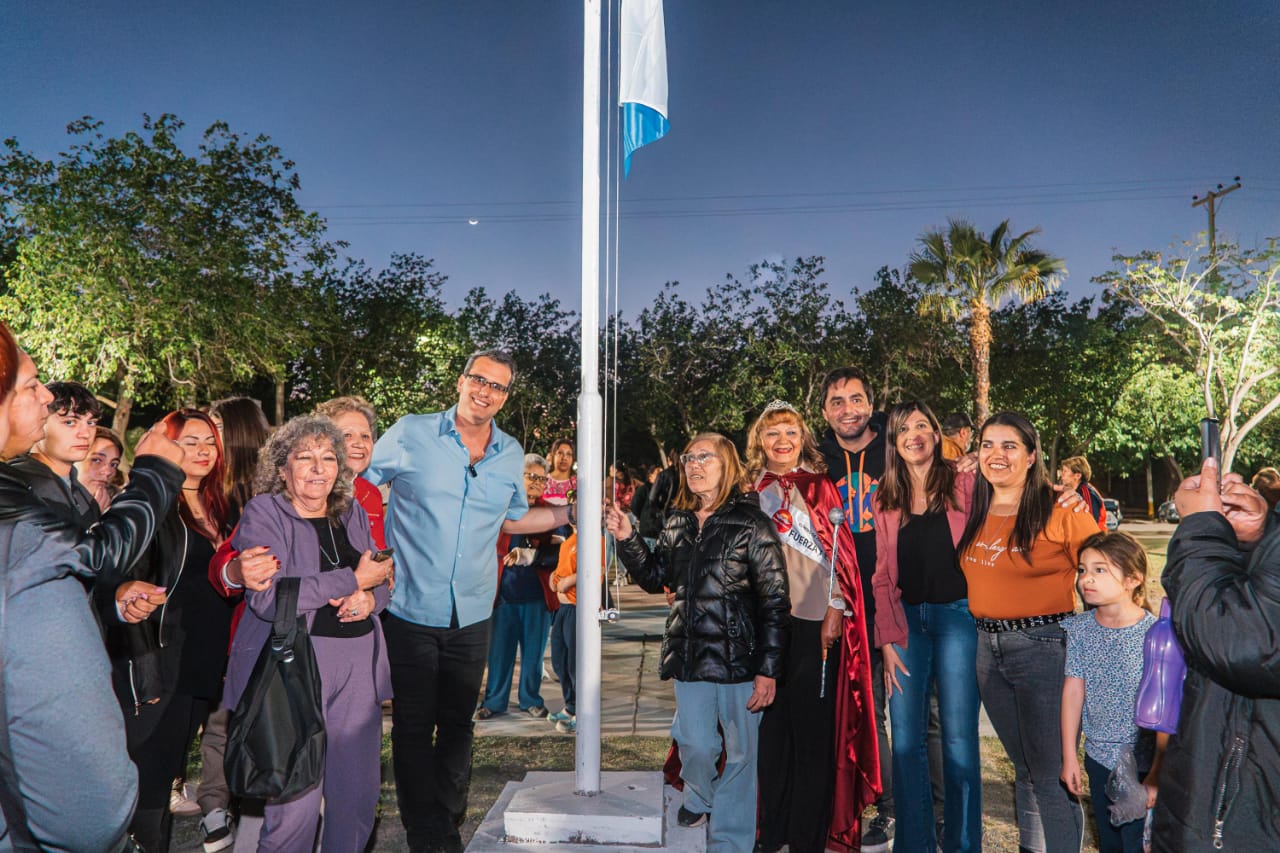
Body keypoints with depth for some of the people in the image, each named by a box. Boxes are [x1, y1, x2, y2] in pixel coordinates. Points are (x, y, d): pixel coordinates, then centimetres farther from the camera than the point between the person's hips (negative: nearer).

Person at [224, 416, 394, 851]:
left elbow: (383, 580, 16)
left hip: (357, 667, 5)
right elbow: (268, 597, -17)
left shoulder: (353, 514, 12)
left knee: (359, 791, 8)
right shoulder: (263, 513, -4)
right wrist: (352, 580, -15)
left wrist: (370, 598, -8)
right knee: (296, 797, -3)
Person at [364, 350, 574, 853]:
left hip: (471, 614, 4)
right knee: (414, 726, 7)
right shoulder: (409, 434, -7)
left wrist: (572, 514, 10)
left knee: (458, 725, 16)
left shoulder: (511, 455, 5)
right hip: (410, 609, -3)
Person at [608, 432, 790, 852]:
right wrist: (627, 539, -1)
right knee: (695, 744, 10)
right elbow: (654, 577, 14)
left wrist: (768, 669, -14)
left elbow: (775, 600, -11)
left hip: (739, 656, -4)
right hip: (689, 654, 4)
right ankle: (698, 798, 42)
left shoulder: (751, 523, -9)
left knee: (740, 751, 7)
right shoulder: (678, 523, 8)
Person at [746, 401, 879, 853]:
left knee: (813, 727, 2)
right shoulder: (752, 489, 10)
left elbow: (839, 548, 0)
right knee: (771, 723, 8)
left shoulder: (818, 485, 4)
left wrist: (836, 608, -8)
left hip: (814, 621, -2)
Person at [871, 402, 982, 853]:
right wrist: (887, 641, 0)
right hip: (905, 620, 3)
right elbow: (881, 577, 7)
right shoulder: (884, 500, 8)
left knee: (959, 737, 2)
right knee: (906, 740, 6)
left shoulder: (964, 486, 0)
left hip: (956, 615, -3)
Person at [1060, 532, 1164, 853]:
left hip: (1143, 763, -4)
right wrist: (1069, 757, 4)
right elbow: (1073, 692, 0)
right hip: (1099, 758, 4)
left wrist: (1157, 774, -12)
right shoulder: (1080, 630, -6)